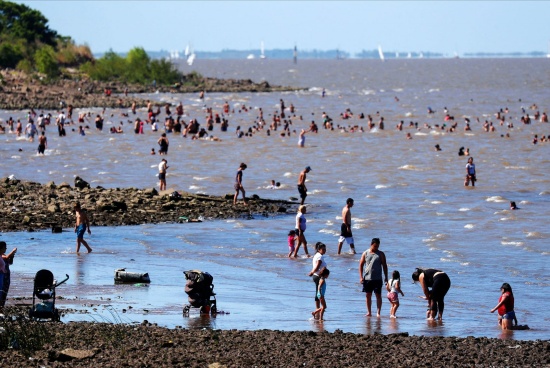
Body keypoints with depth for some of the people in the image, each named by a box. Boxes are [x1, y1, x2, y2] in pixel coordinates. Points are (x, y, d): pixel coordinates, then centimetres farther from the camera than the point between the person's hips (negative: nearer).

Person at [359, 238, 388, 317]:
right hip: (367, 278, 1)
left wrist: (386, 277, 1)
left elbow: (384, 266, 6)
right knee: (368, 295, 6)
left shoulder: (381, 254, 3)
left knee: (378, 295, -3)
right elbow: (361, 265, 6)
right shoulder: (365, 253, 4)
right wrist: (361, 277, -2)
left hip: (377, 279, -1)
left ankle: (378, 312, -1)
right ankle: (369, 312, 13)